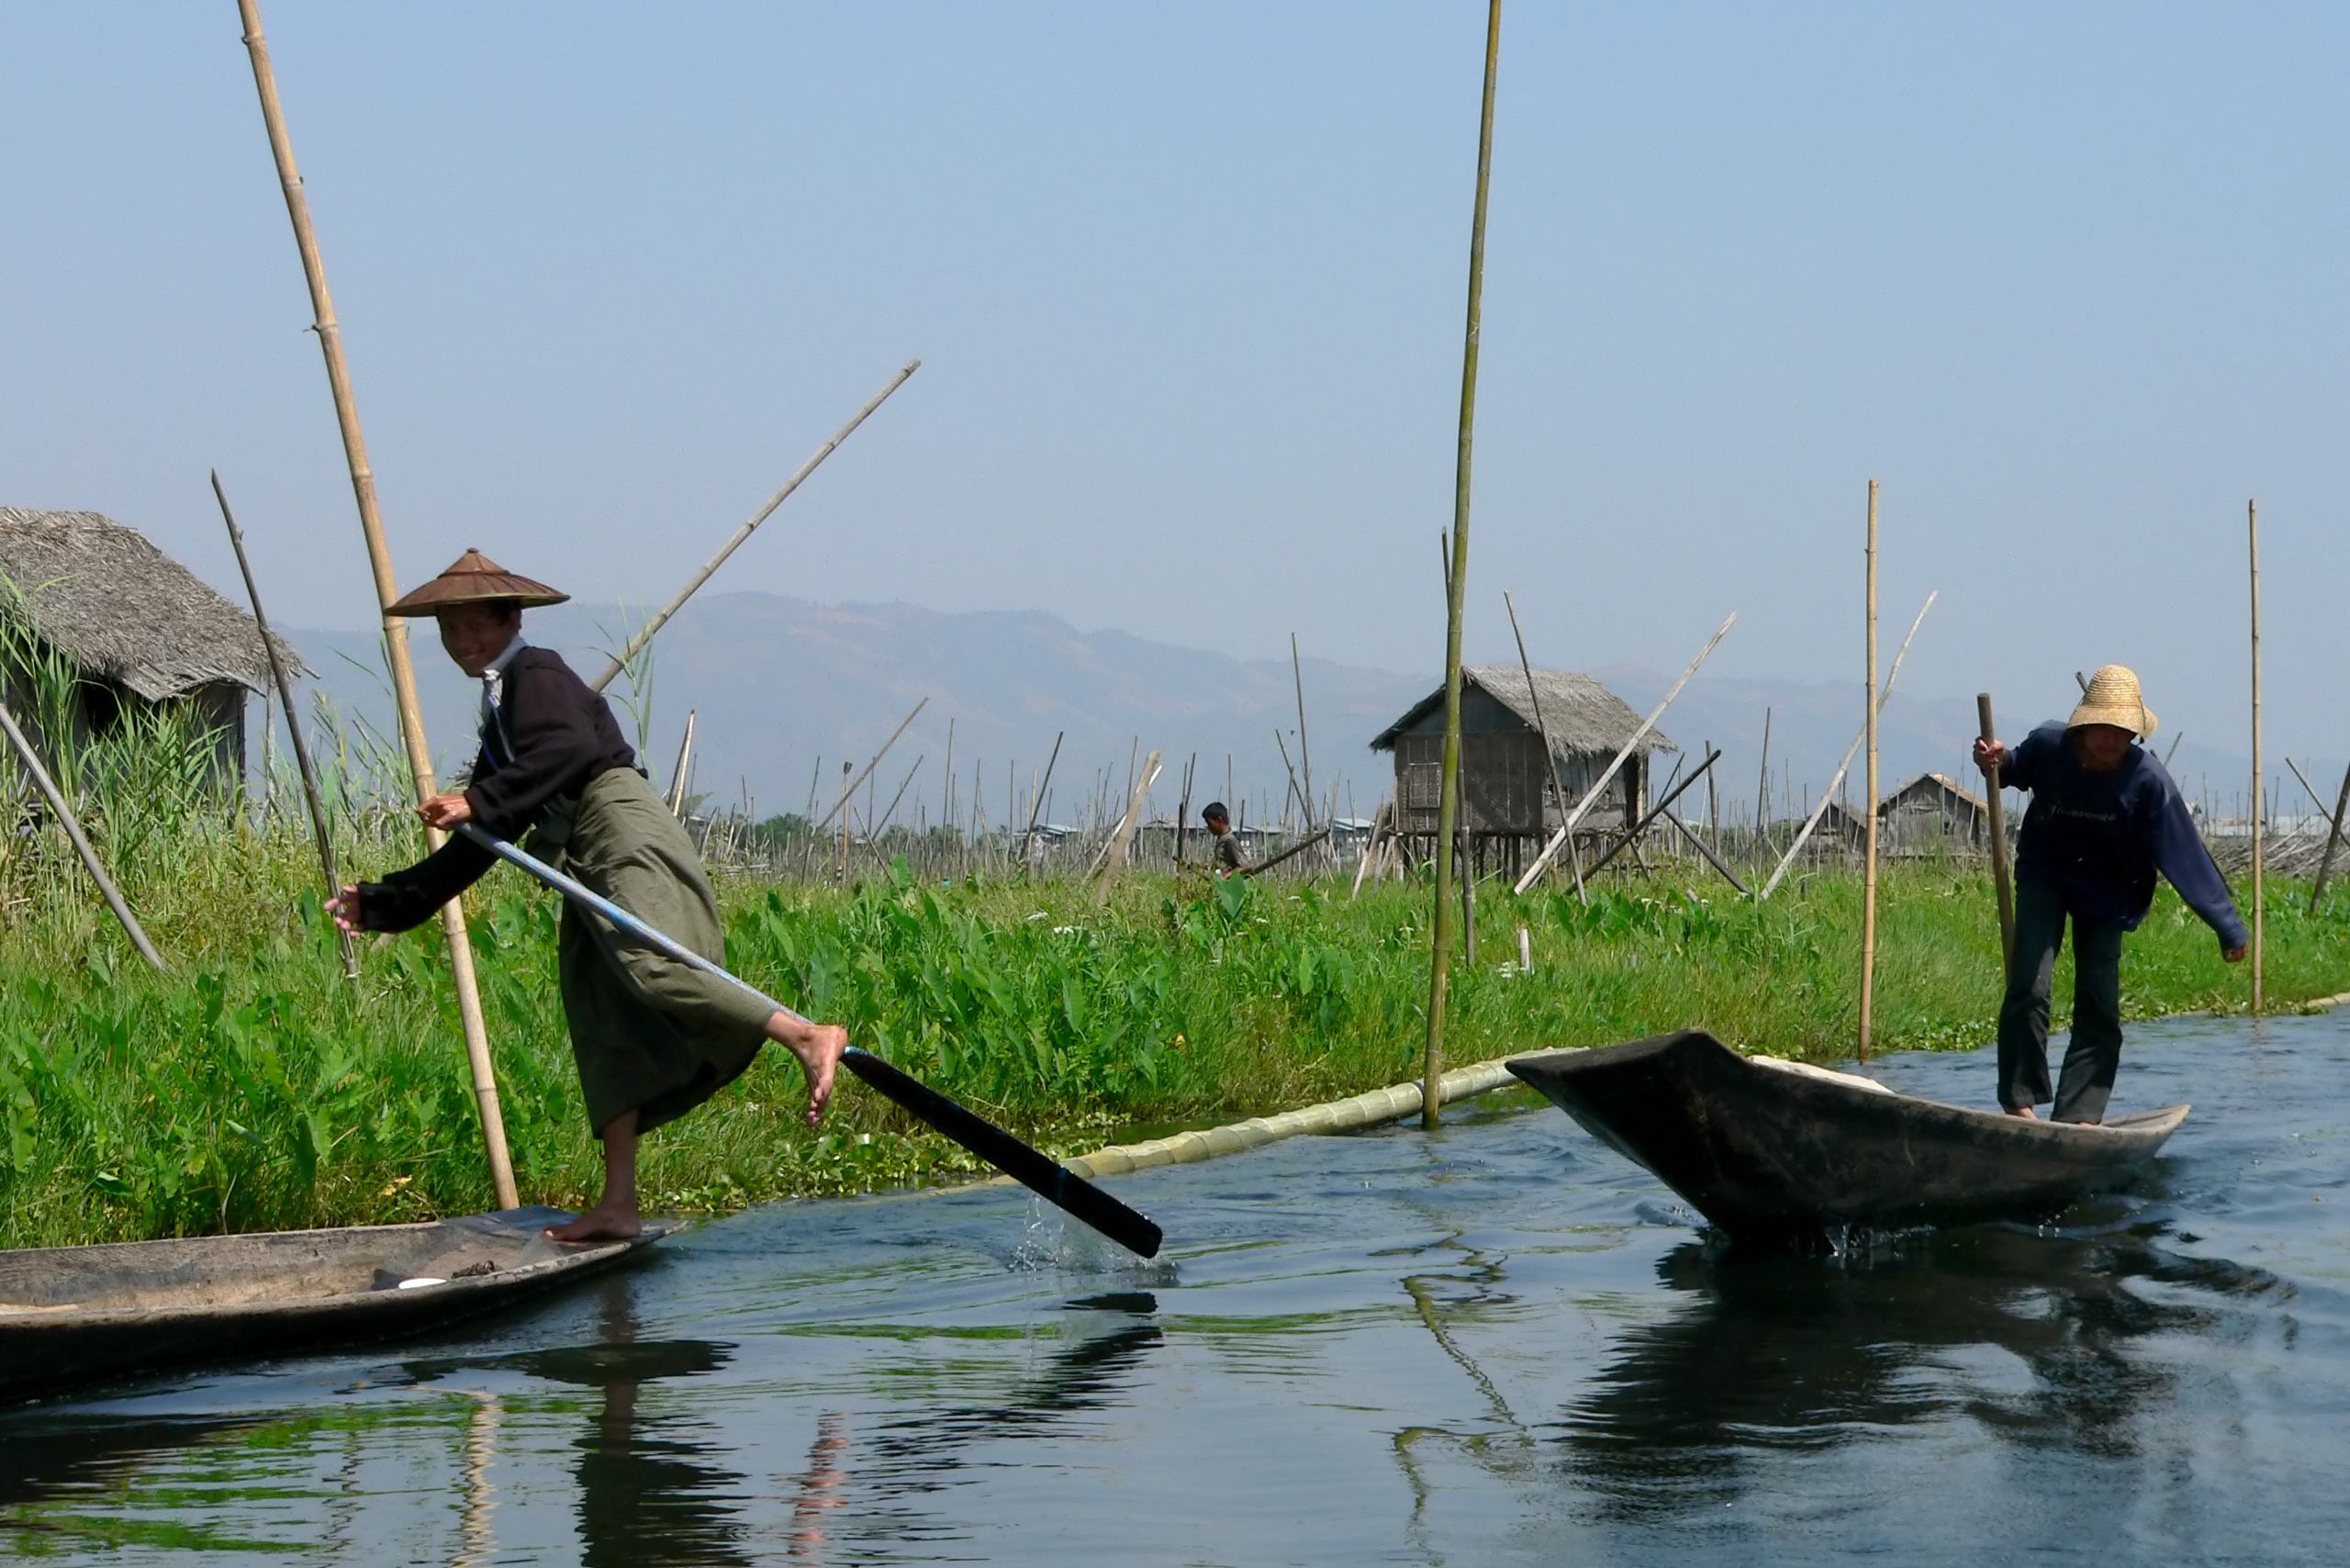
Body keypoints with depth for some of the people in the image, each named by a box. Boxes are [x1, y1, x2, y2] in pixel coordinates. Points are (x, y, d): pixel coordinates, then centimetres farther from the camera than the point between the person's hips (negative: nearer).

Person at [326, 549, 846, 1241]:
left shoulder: (537, 674, 3)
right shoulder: (499, 718, 29)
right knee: (606, 1027, 3)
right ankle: (617, 1205, -1)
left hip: (622, 832, -9)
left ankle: (808, 1036, -42)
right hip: (590, 864, 9)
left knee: (651, 967, -32)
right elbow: (477, 847, 32)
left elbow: (568, 749, -20)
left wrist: (478, 802, -27)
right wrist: (381, 903, 33)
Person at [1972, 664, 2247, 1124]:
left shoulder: (2147, 779, -25)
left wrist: (2227, 926, -24)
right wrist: (1998, 762, -18)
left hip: (2106, 891, 0)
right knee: (2029, 987, -15)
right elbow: (2020, 768, 6)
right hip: (2044, 878, 0)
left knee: (2099, 1007, -4)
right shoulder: (2048, 745, -20)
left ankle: (2079, 1114, 2)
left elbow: (2185, 855, -24)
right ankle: (2019, 1101, -5)